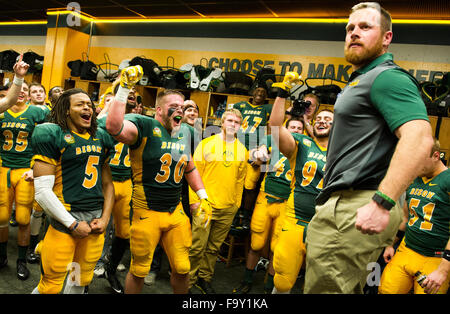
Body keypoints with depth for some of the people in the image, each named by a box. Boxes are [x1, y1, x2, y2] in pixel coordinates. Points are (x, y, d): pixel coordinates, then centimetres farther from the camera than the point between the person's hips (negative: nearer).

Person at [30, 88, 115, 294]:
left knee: (82, 280, 18)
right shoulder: (53, 135, -8)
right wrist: (72, 224, -13)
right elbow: (42, 191, -13)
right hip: (66, 219, -5)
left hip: (96, 219, 6)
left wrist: (105, 218, 3)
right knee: (51, 286, 3)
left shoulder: (100, 138, 11)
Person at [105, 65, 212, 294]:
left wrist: (203, 198, 15)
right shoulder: (145, 126, -13)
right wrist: (124, 88, -34)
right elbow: (114, 127, -35)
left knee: (182, 269, 13)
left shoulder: (186, 133, 7)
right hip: (147, 213, -5)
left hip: (176, 213, 5)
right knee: (139, 271, 11)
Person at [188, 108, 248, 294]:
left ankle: (204, 279, 30)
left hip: (228, 208, 3)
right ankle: (188, 282, 18)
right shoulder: (206, 144, -1)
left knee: (214, 247, 13)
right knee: (197, 246, 0)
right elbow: (194, 173, -1)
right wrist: (194, 199, -6)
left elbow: (240, 179, 13)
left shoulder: (242, 150, 8)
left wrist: (237, 203, 11)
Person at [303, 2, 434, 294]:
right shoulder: (360, 81, 25)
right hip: (340, 204, 11)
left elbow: (419, 138, -23)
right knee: (347, 288, 19)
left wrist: (381, 203, -28)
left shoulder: (387, 77, -8)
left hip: (355, 210, -11)